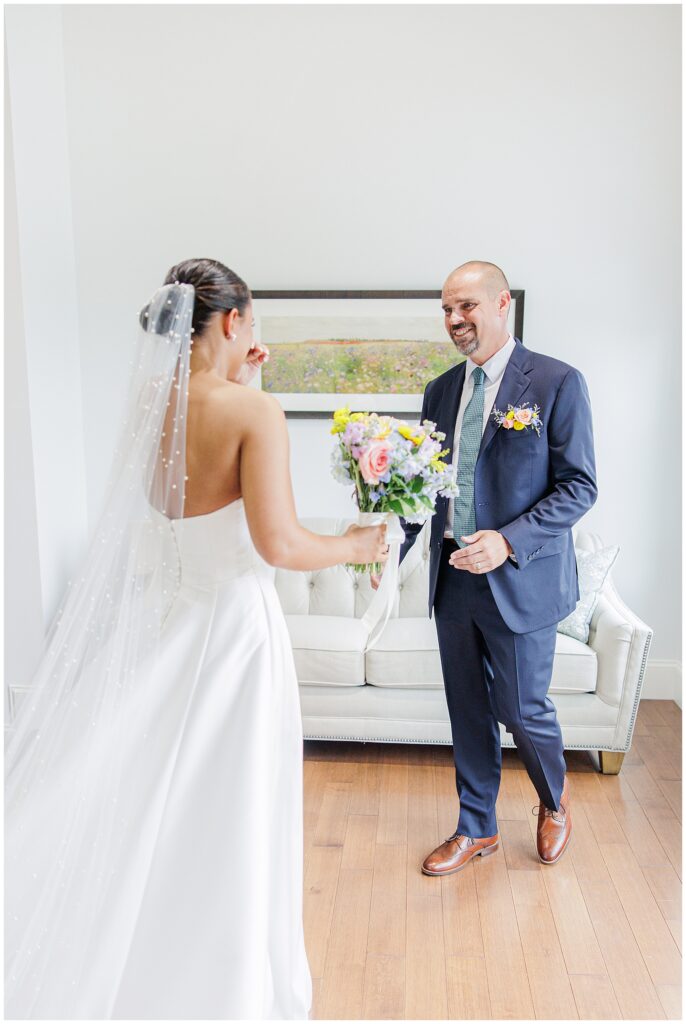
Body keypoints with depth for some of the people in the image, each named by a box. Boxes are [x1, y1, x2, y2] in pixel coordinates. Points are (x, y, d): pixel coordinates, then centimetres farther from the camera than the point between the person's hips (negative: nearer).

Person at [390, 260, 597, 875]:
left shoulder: (557, 382, -8)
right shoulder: (441, 391, 8)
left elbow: (580, 485, -11)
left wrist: (509, 541, -22)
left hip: (520, 578, -5)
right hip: (452, 578, 5)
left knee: (521, 708, 6)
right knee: (468, 711, 15)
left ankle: (555, 798, 40)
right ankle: (477, 829, 35)